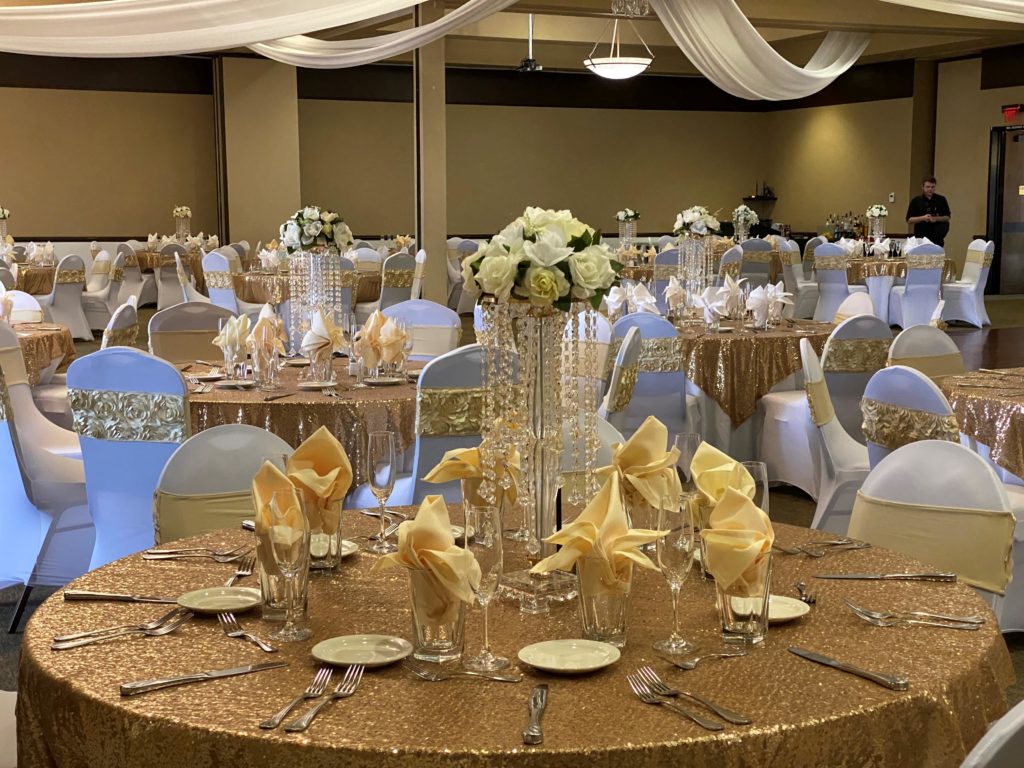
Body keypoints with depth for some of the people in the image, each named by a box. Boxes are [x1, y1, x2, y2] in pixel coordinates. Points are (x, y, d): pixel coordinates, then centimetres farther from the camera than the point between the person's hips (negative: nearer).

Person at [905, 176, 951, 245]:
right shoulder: (916, 201, 1)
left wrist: (936, 219, -13)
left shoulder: (941, 200, 4)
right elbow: (909, 220, 0)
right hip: (921, 237, 0)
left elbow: (947, 217, 7)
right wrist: (922, 218, -16)